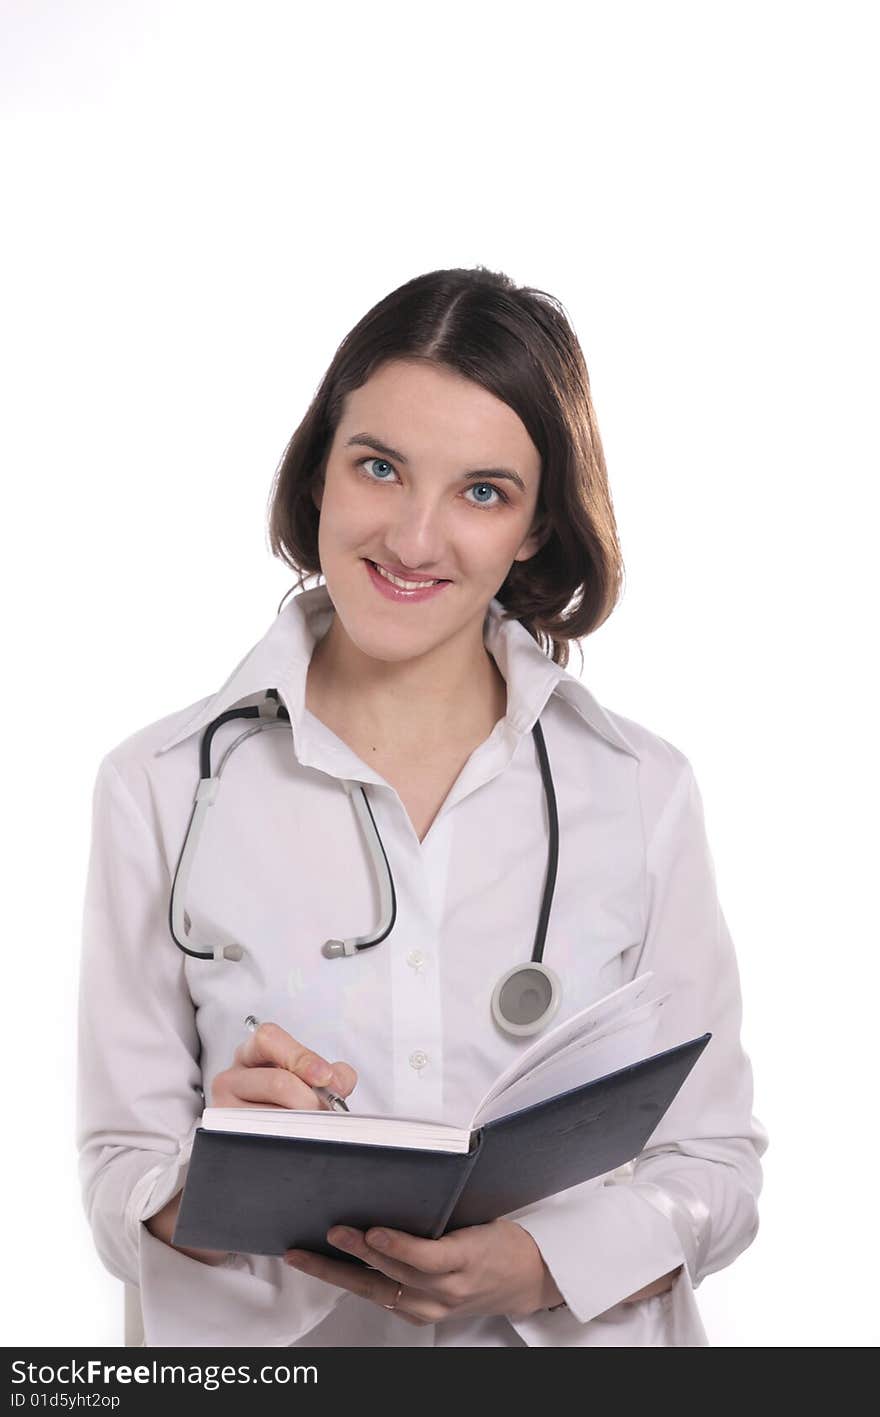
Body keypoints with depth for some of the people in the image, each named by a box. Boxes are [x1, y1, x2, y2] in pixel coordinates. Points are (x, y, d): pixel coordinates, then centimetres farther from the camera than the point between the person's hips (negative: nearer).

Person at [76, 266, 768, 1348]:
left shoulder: (642, 791, 2)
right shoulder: (159, 789, -1)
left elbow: (713, 1160, 4)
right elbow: (120, 1183, 0)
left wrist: (536, 1266, -13)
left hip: (580, 1338, 0)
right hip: (265, 1340, 1)